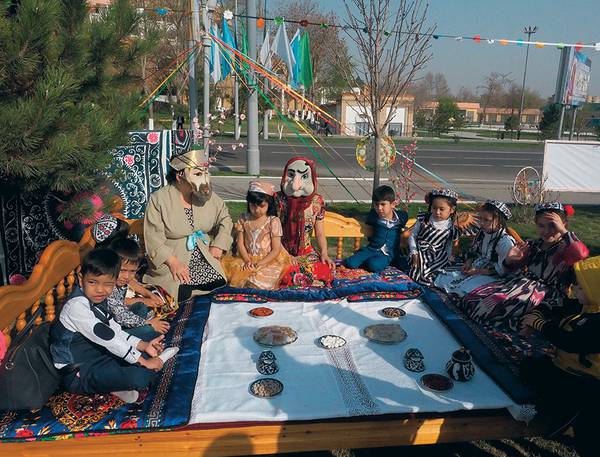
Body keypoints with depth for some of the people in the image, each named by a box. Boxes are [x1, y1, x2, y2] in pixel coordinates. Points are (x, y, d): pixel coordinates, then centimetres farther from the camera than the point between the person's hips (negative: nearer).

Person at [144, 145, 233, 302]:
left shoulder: (208, 196, 3)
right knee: (182, 293, -22)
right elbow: (154, 238, -13)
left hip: (205, 258, 4)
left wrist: (218, 245, 3)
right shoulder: (159, 199, -10)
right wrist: (173, 262, -25)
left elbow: (225, 218, 16)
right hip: (173, 261, -4)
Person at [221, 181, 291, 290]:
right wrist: (247, 260, -12)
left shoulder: (273, 221, -4)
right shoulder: (244, 219, 6)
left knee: (259, 282, -29)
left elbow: (276, 250, -6)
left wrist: (260, 263, -16)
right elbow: (240, 243, 5)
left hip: (268, 261, -3)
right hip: (248, 259, 4)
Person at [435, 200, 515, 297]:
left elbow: (501, 270, -20)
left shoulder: (506, 242, -19)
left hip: (490, 276, -8)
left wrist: (477, 271, -18)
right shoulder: (481, 233, 6)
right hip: (474, 269, 8)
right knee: (442, 277, -4)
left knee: (464, 288, -32)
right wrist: (468, 264, 0)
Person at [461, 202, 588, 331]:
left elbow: (580, 254, -33)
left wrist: (563, 231, -23)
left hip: (545, 294, -7)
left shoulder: (564, 248, -7)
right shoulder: (533, 246, 13)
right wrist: (510, 259, 4)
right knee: (471, 298, -7)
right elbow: (513, 266, 27)